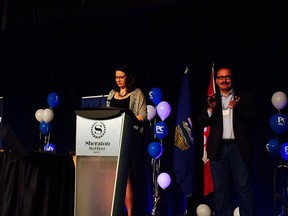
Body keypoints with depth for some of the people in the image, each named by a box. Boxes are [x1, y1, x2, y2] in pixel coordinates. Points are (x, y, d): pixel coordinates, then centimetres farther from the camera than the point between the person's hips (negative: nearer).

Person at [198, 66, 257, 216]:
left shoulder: (244, 98, 8)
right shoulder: (211, 100, 13)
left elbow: (253, 116, -5)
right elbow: (202, 122, 4)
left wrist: (237, 108, -21)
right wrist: (211, 109, -14)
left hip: (239, 148, -2)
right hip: (218, 149, 2)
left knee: (244, 187, -1)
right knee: (220, 188, 6)